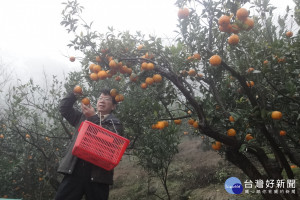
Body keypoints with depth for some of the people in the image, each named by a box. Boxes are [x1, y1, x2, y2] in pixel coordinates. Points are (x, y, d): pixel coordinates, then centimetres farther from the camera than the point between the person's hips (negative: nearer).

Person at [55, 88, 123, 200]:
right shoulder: (83, 117, 20)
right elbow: (64, 108, 19)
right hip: (75, 169, 3)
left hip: (98, 173, -2)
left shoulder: (115, 124, 7)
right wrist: (74, 94, 6)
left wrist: (93, 118, -10)